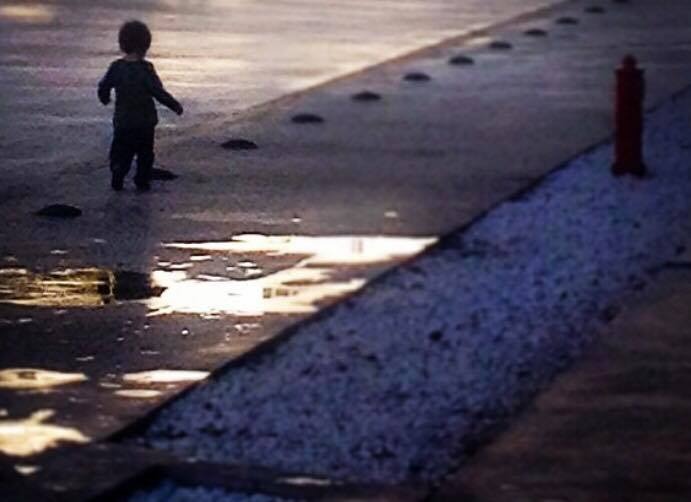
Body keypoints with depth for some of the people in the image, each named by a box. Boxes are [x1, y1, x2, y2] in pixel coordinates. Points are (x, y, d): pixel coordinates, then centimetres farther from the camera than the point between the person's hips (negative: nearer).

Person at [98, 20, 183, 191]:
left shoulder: (116, 68, -5)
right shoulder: (146, 69, -16)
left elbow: (103, 87, 5)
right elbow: (159, 92, -14)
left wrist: (105, 98, 28)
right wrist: (175, 105, -2)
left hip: (122, 121, 3)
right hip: (144, 122, -3)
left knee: (121, 152, 12)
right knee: (145, 153, 12)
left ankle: (117, 180, 0)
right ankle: (142, 182, 13)